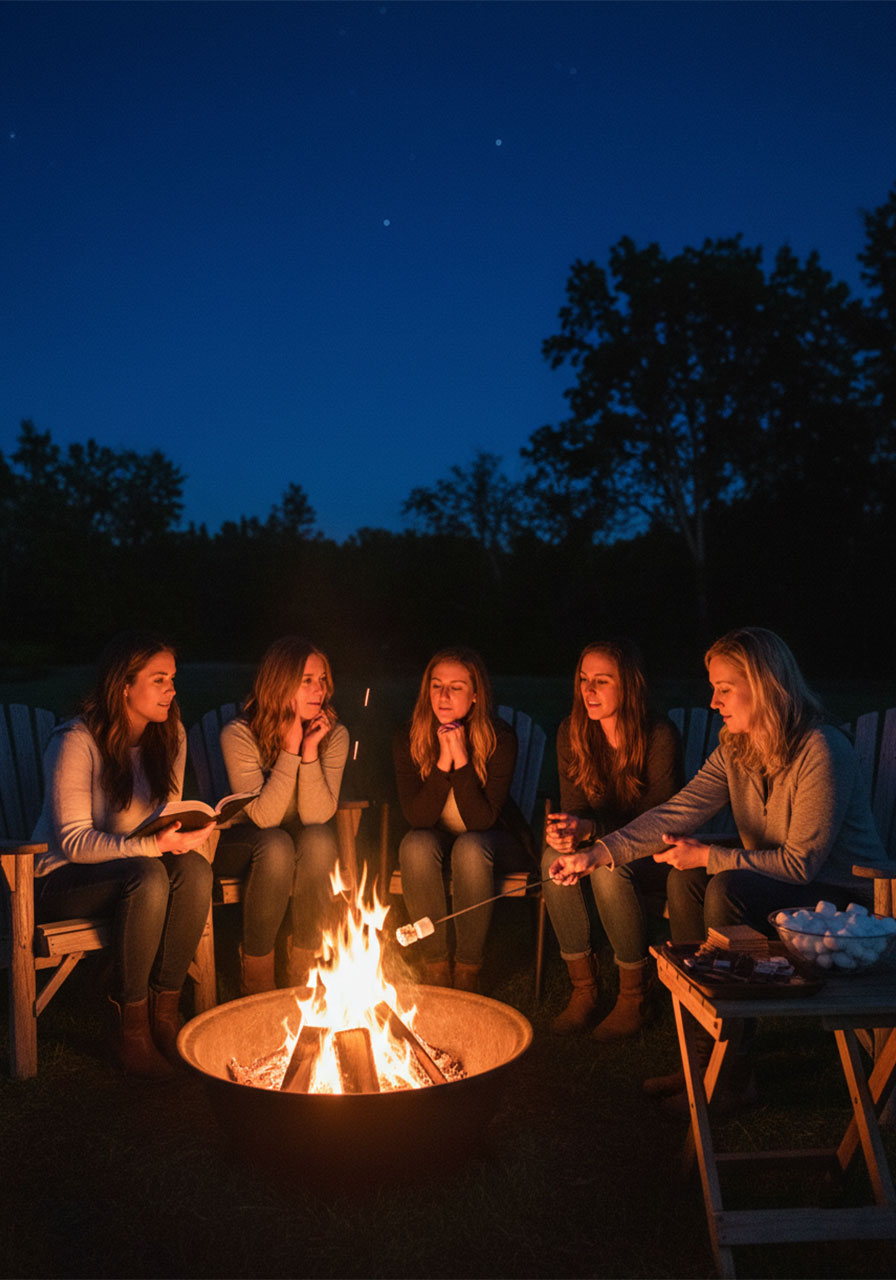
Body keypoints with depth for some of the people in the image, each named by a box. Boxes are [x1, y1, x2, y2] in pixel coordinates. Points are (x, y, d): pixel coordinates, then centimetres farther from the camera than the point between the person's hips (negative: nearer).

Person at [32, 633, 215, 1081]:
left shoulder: (170, 735, 0)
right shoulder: (75, 742, -18)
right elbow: (74, 841, -23)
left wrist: (182, 835, -16)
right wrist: (153, 845, -36)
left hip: (135, 865, 5)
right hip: (61, 876, -5)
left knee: (194, 869, -27)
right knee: (148, 877, -35)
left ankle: (164, 1009, -15)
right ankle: (130, 1023, -21)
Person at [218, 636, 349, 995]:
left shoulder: (334, 735, -11)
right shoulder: (239, 734, -20)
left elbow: (317, 816, -19)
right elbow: (264, 817, -26)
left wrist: (310, 751, -30)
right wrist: (290, 749, -31)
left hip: (304, 848, 3)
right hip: (240, 843, -2)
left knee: (318, 838, -31)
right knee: (276, 845, -35)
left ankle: (305, 966, -15)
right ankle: (256, 975, -17)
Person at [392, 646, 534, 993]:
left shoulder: (500, 739, -18)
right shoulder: (407, 738, -11)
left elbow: (482, 821, -22)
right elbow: (416, 817, -17)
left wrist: (461, 758, -31)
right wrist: (443, 761, -28)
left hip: (492, 840, -2)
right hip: (435, 840, 2)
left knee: (469, 847, -35)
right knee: (416, 844, -32)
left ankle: (468, 969, -18)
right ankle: (435, 964, -18)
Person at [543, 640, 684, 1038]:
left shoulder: (660, 736, -20)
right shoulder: (571, 732, -5)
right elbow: (575, 806, -2)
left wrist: (591, 830, -34)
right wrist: (563, 830, -28)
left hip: (652, 855, -4)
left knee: (608, 869, -35)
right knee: (554, 859, -27)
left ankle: (635, 995, -14)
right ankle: (583, 987, -14)